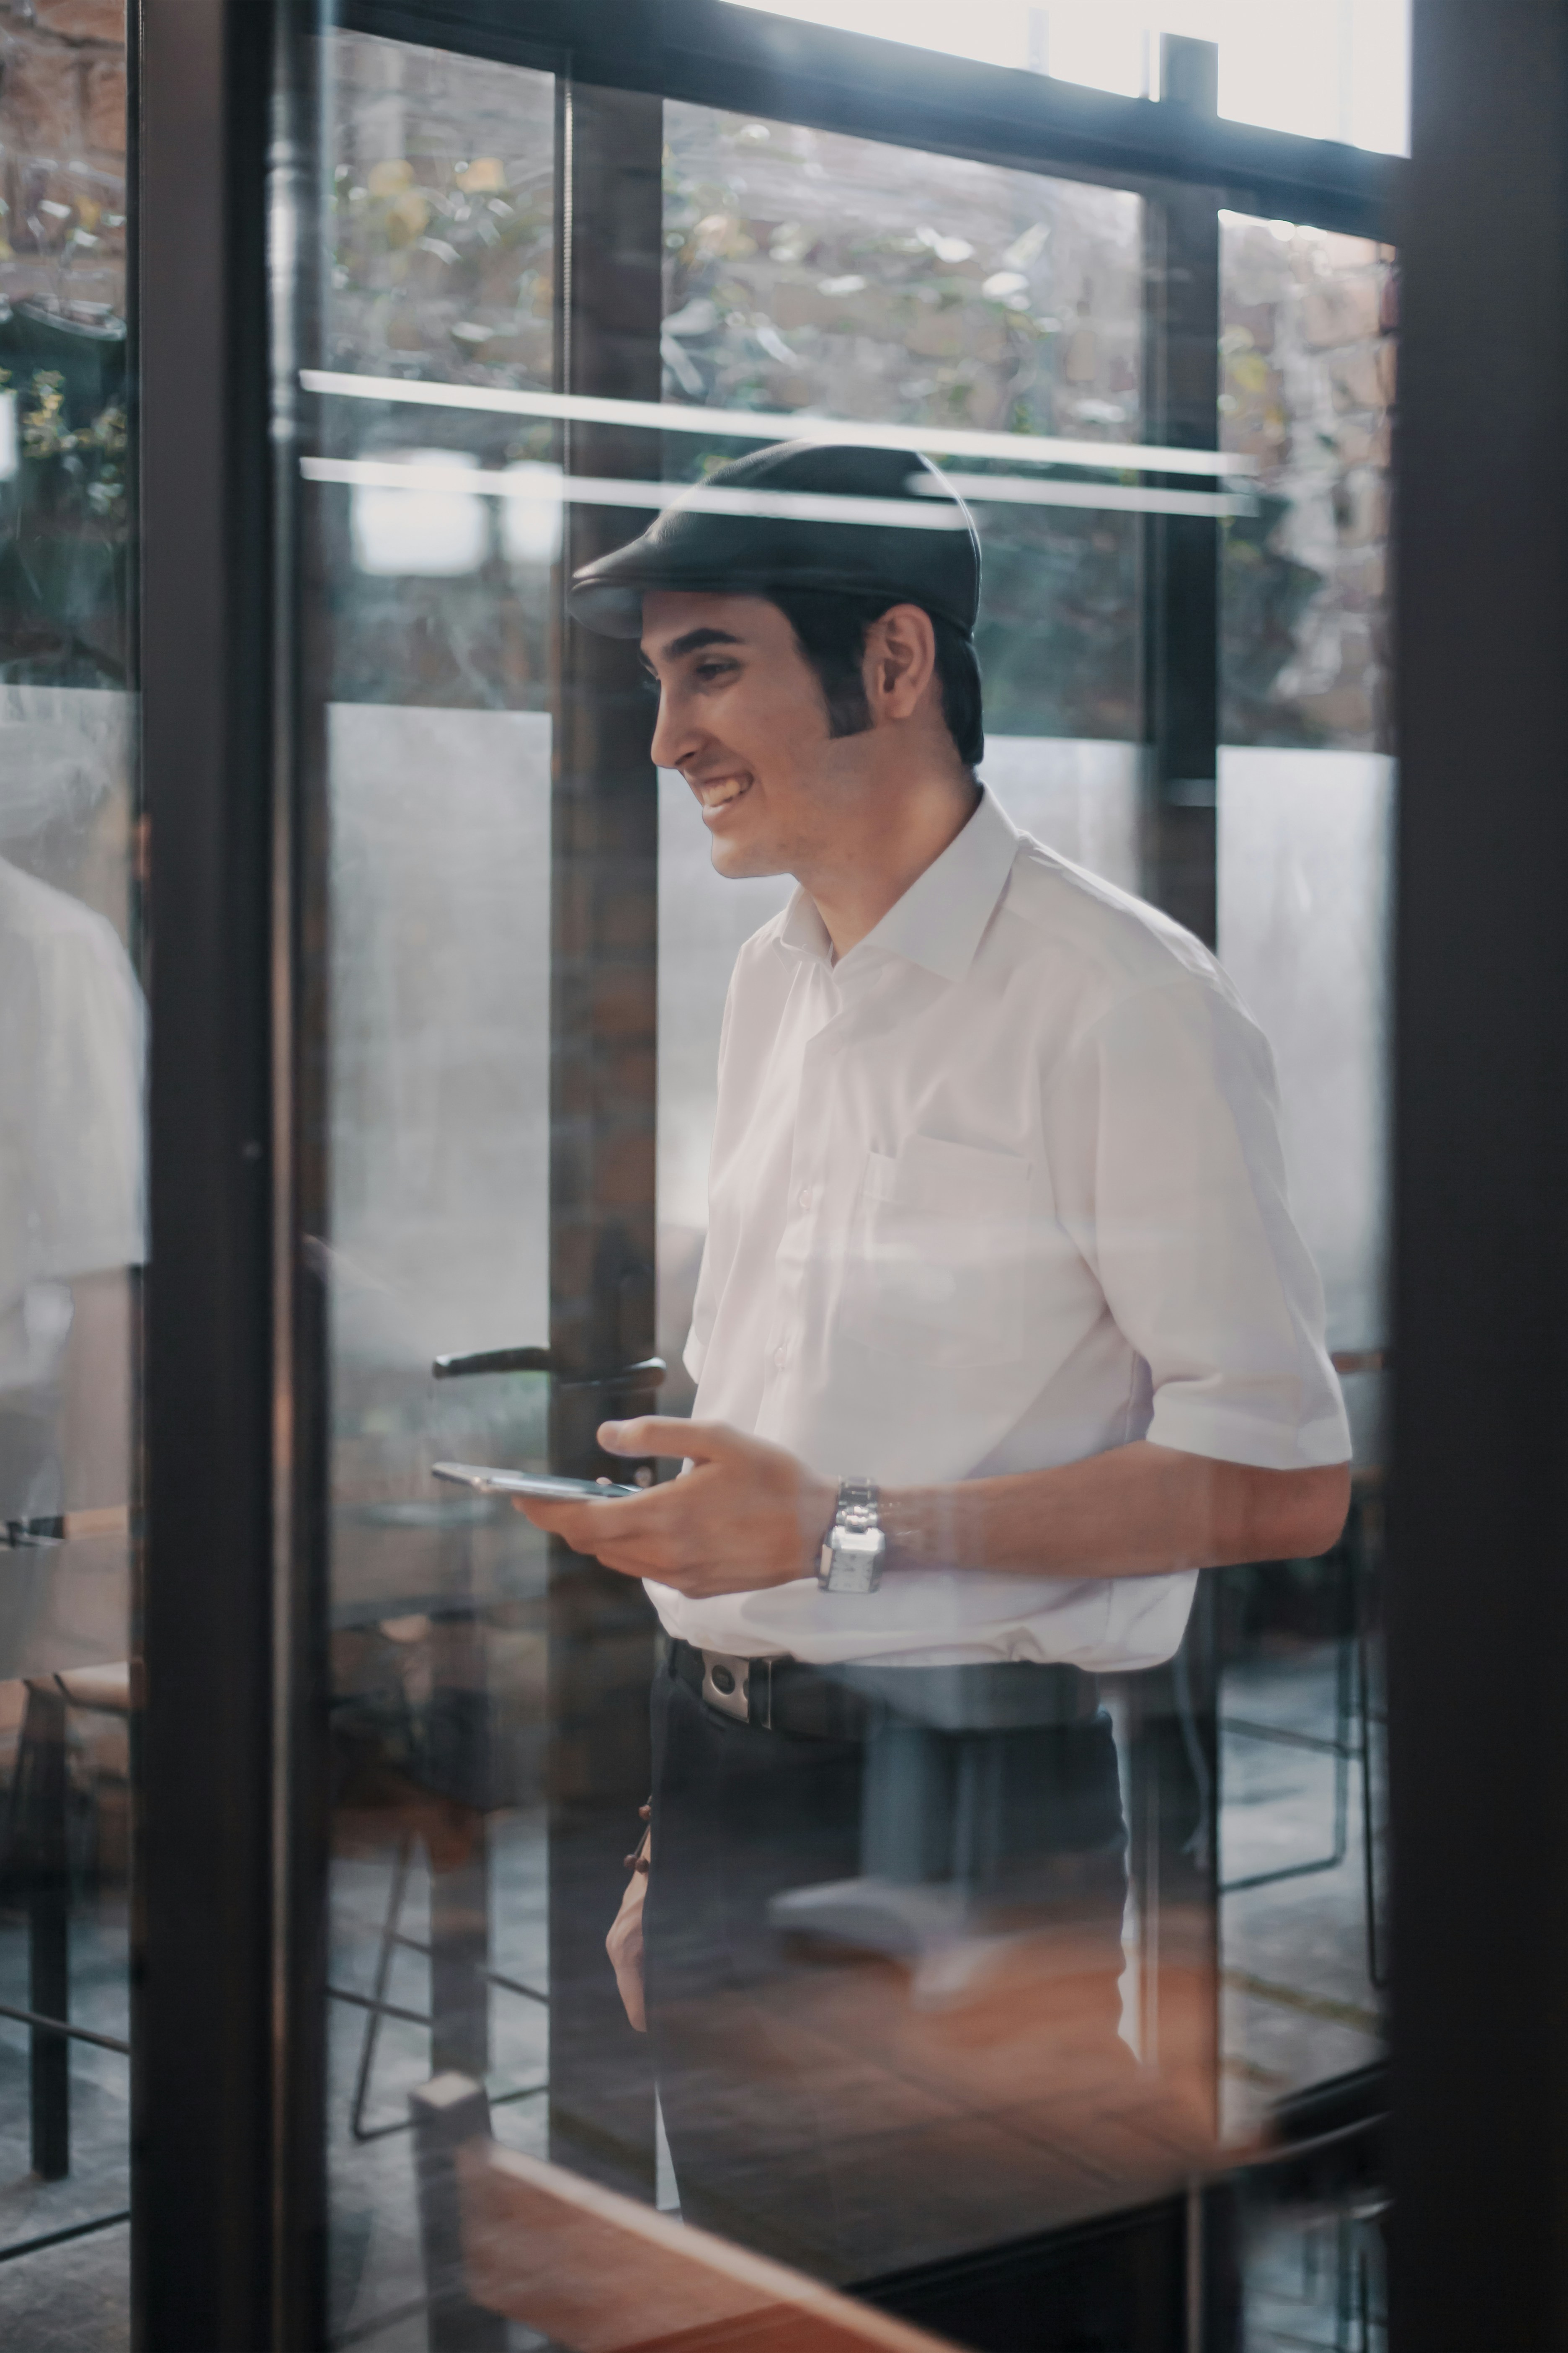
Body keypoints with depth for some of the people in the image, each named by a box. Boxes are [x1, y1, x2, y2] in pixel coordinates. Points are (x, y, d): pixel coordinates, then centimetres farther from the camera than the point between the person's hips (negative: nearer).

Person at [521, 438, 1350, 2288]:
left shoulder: (1120, 997, -14)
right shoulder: (771, 985, 11)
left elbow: (1281, 1482, -17)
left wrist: (851, 1530, -22)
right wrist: (669, 1843, 13)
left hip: (959, 1812, -7)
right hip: (725, 1780, 7)